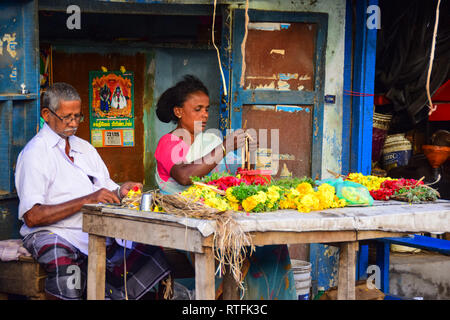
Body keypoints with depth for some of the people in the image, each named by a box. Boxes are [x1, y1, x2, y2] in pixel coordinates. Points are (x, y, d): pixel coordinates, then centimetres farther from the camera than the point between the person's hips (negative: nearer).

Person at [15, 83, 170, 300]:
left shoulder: (85, 148, 22)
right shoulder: (34, 153, -4)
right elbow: (32, 217, -15)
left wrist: (120, 192, -3)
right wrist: (87, 200, -20)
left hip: (99, 232, 6)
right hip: (52, 234, -6)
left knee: (149, 253, -18)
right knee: (66, 273, -40)